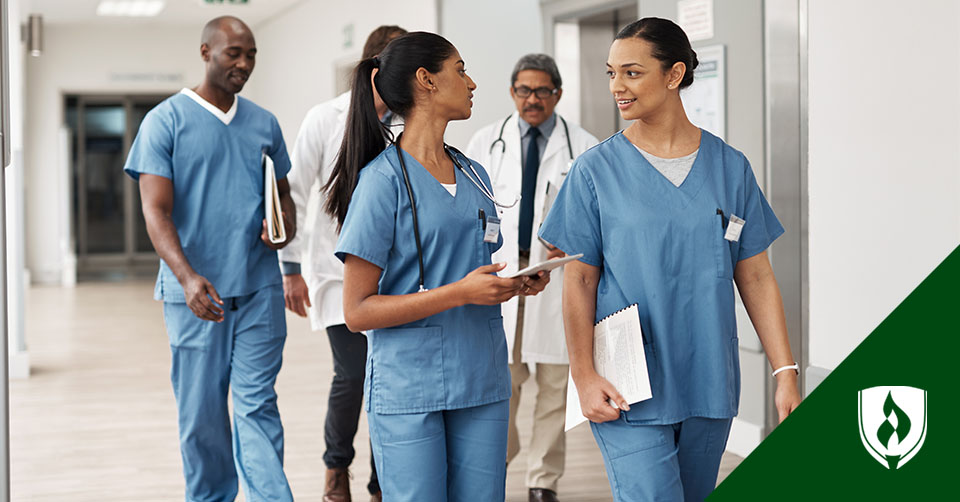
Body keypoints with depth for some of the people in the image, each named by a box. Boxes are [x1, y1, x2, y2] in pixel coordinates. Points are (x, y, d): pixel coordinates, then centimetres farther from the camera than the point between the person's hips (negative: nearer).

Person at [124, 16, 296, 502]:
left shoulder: (264, 124, 13)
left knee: (257, 406, -2)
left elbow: (283, 195, 23)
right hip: (197, 294, -2)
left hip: (259, 289, 3)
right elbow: (156, 212, -9)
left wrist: (286, 226, -2)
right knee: (202, 416, 6)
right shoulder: (164, 121, -1)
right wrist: (188, 277, -24)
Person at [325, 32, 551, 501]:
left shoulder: (473, 175, 13)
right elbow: (357, 312, -12)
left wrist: (515, 282, 2)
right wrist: (460, 292, -18)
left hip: (481, 384, 6)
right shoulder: (384, 180, -8)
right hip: (408, 391, -6)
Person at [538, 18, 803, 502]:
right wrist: (584, 376, -9)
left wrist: (786, 372, 1)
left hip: (709, 387, 3)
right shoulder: (596, 170, -1)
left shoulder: (730, 167, 5)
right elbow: (579, 282, -1)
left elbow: (756, 278, 7)